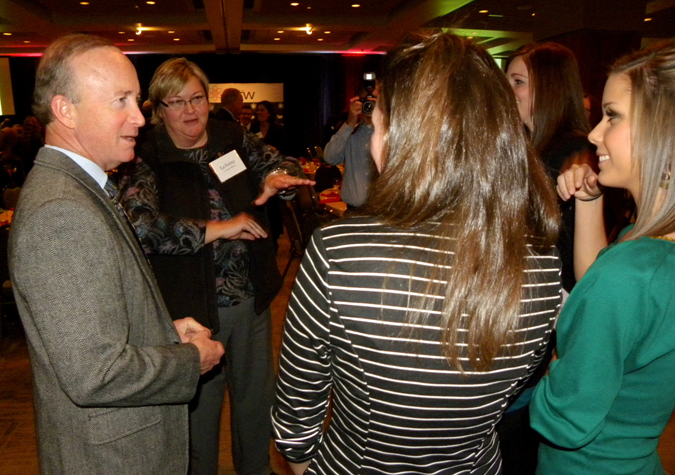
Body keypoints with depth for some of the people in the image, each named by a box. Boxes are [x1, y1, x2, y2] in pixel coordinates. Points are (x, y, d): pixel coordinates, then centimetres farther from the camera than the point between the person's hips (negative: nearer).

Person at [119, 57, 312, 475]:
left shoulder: (233, 138, 3)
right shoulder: (147, 159, -11)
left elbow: (275, 161, 4)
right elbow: (139, 225, -25)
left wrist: (276, 176, -20)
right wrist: (216, 230, -26)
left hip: (252, 298, 5)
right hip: (194, 306, -4)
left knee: (258, 396, 21)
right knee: (200, 406, 14)